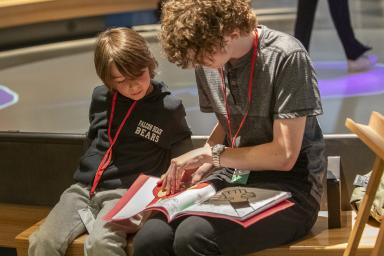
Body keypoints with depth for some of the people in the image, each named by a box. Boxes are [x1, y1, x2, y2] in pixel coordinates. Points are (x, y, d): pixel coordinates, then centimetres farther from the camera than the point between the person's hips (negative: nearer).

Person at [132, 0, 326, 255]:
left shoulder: (286, 58, -16)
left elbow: (284, 155, -16)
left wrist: (211, 153, -14)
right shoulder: (209, 63, 3)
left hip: (289, 186, -5)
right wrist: (202, 165, 0)